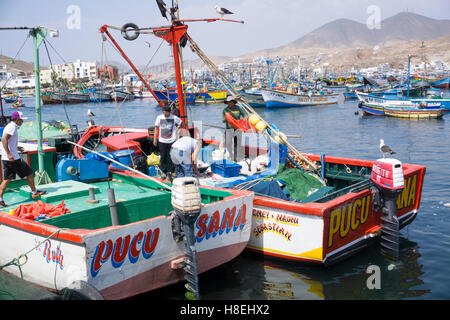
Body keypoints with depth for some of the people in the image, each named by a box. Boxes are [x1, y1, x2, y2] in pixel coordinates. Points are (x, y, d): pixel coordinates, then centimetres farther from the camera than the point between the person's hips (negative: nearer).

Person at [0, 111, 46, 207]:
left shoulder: (9, 126, 18)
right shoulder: (12, 127, -12)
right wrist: (9, 154, -29)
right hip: (13, 158, -9)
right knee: (29, 173, 4)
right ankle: (34, 192, 15)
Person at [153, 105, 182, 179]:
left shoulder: (174, 118, -1)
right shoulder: (159, 117, 3)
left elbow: (181, 123, 16)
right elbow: (156, 128, 9)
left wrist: (177, 128, 2)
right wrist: (154, 139, 6)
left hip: (172, 141, -1)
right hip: (162, 141, 1)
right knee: (163, 157, 5)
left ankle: (170, 171, 14)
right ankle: (164, 172, 16)